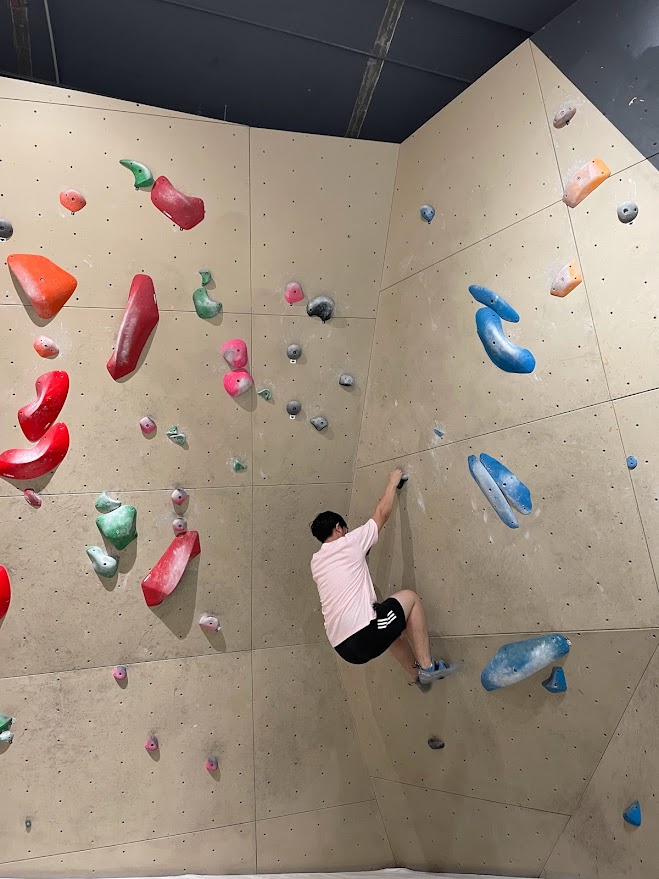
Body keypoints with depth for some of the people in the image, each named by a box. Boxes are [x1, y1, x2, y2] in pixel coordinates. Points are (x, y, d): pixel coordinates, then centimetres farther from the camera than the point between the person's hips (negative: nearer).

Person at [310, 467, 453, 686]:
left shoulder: (316, 562, 16)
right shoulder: (348, 543, 0)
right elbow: (383, 512, 10)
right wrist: (393, 482, 23)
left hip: (343, 648, 7)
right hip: (364, 634, -7)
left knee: (394, 629, 34)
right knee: (409, 597, 14)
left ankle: (416, 674, 37)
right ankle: (427, 667, 11)